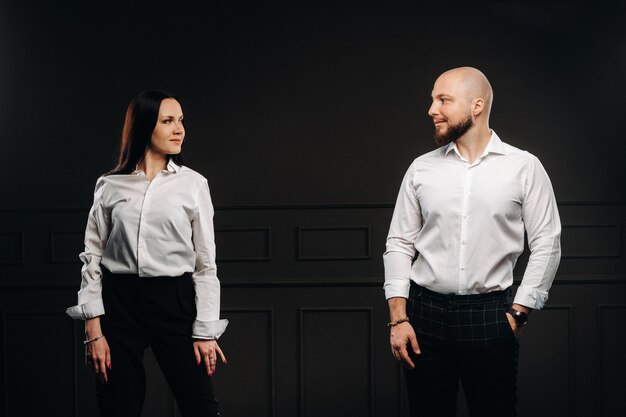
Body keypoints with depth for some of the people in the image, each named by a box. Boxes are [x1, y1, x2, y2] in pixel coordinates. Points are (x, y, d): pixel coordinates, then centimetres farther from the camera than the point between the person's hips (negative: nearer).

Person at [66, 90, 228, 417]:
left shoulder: (193, 184, 3)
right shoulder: (110, 185, 4)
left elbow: (206, 265, 3)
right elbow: (92, 258, 4)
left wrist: (205, 331, -3)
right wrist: (93, 331, -4)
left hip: (174, 302, 0)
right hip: (120, 302, 1)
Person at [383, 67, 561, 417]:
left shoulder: (524, 168, -1)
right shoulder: (421, 169, 6)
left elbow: (547, 244, 0)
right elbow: (400, 243, 7)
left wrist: (518, 313, -4)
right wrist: (398, 319, -1)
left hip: (490, 316, -2)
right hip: (425, 312, 2)